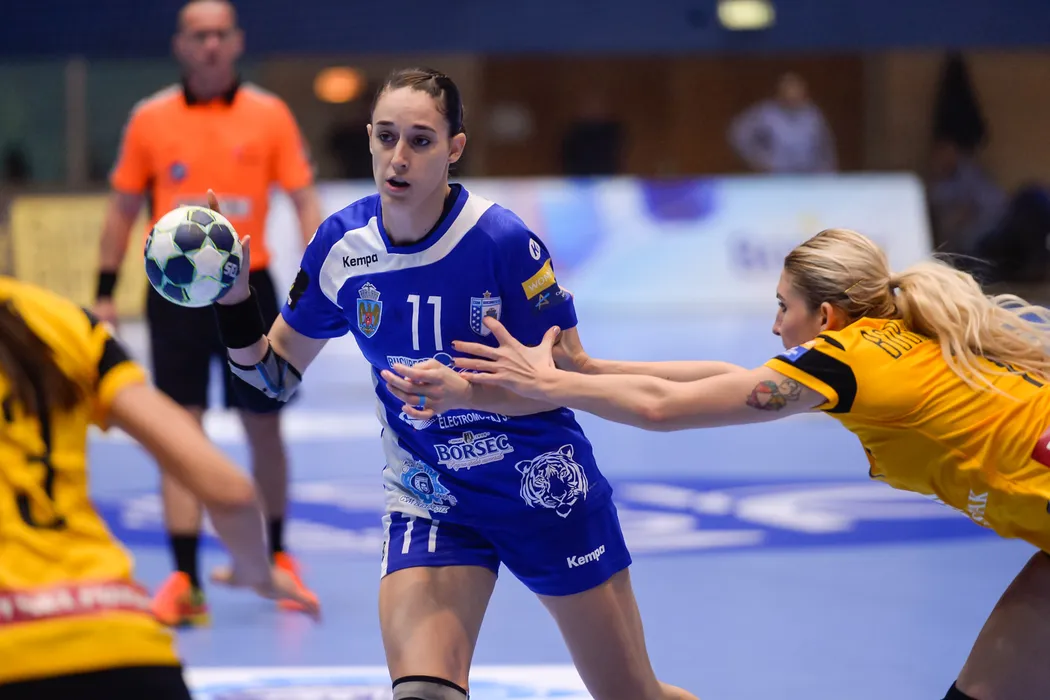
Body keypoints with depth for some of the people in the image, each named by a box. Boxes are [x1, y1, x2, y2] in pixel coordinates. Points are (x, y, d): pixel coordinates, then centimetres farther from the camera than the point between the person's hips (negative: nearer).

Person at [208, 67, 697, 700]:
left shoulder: (502, 239, -20)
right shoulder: (342, 243, -7)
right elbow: (272, 377, 4)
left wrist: (465, 391, -31)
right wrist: (234, 298, -13)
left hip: (545, 490, -2)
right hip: (430, 498, 2)